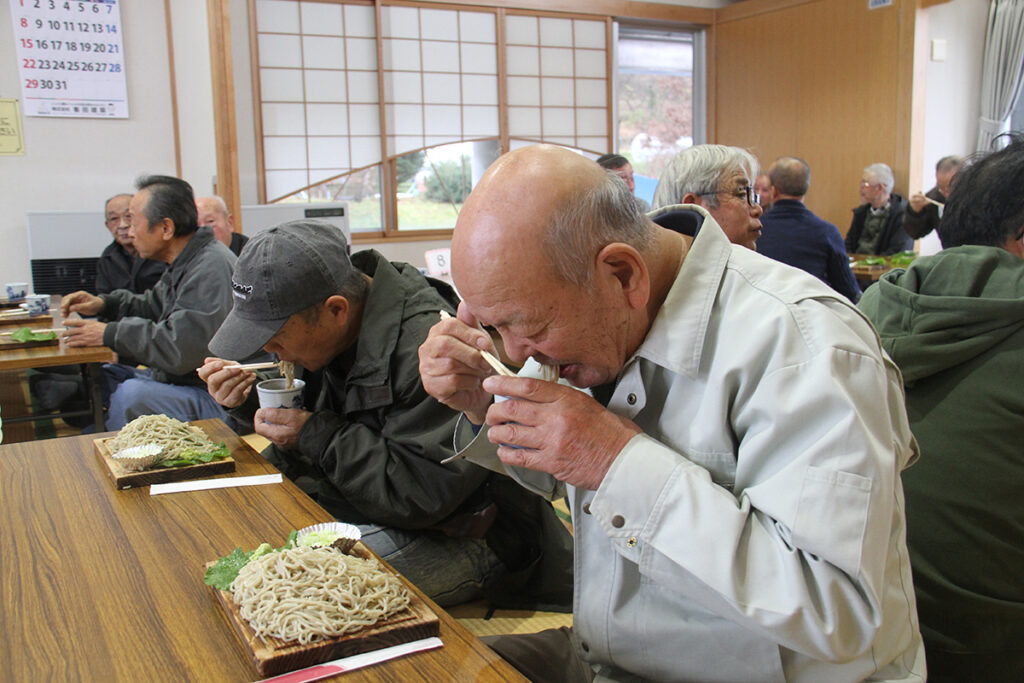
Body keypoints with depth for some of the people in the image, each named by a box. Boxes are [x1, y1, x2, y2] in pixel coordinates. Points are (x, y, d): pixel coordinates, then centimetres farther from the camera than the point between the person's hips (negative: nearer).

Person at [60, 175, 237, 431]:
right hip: (177, 380, 10)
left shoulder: (211, 268, -23)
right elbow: (153, 306, 28)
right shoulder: (185, 264, 11)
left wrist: (111, 334, -16)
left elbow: (179, 350, -28)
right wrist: (103, 303, 11)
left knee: (131, 394, -29)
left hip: (215, 398, -10)